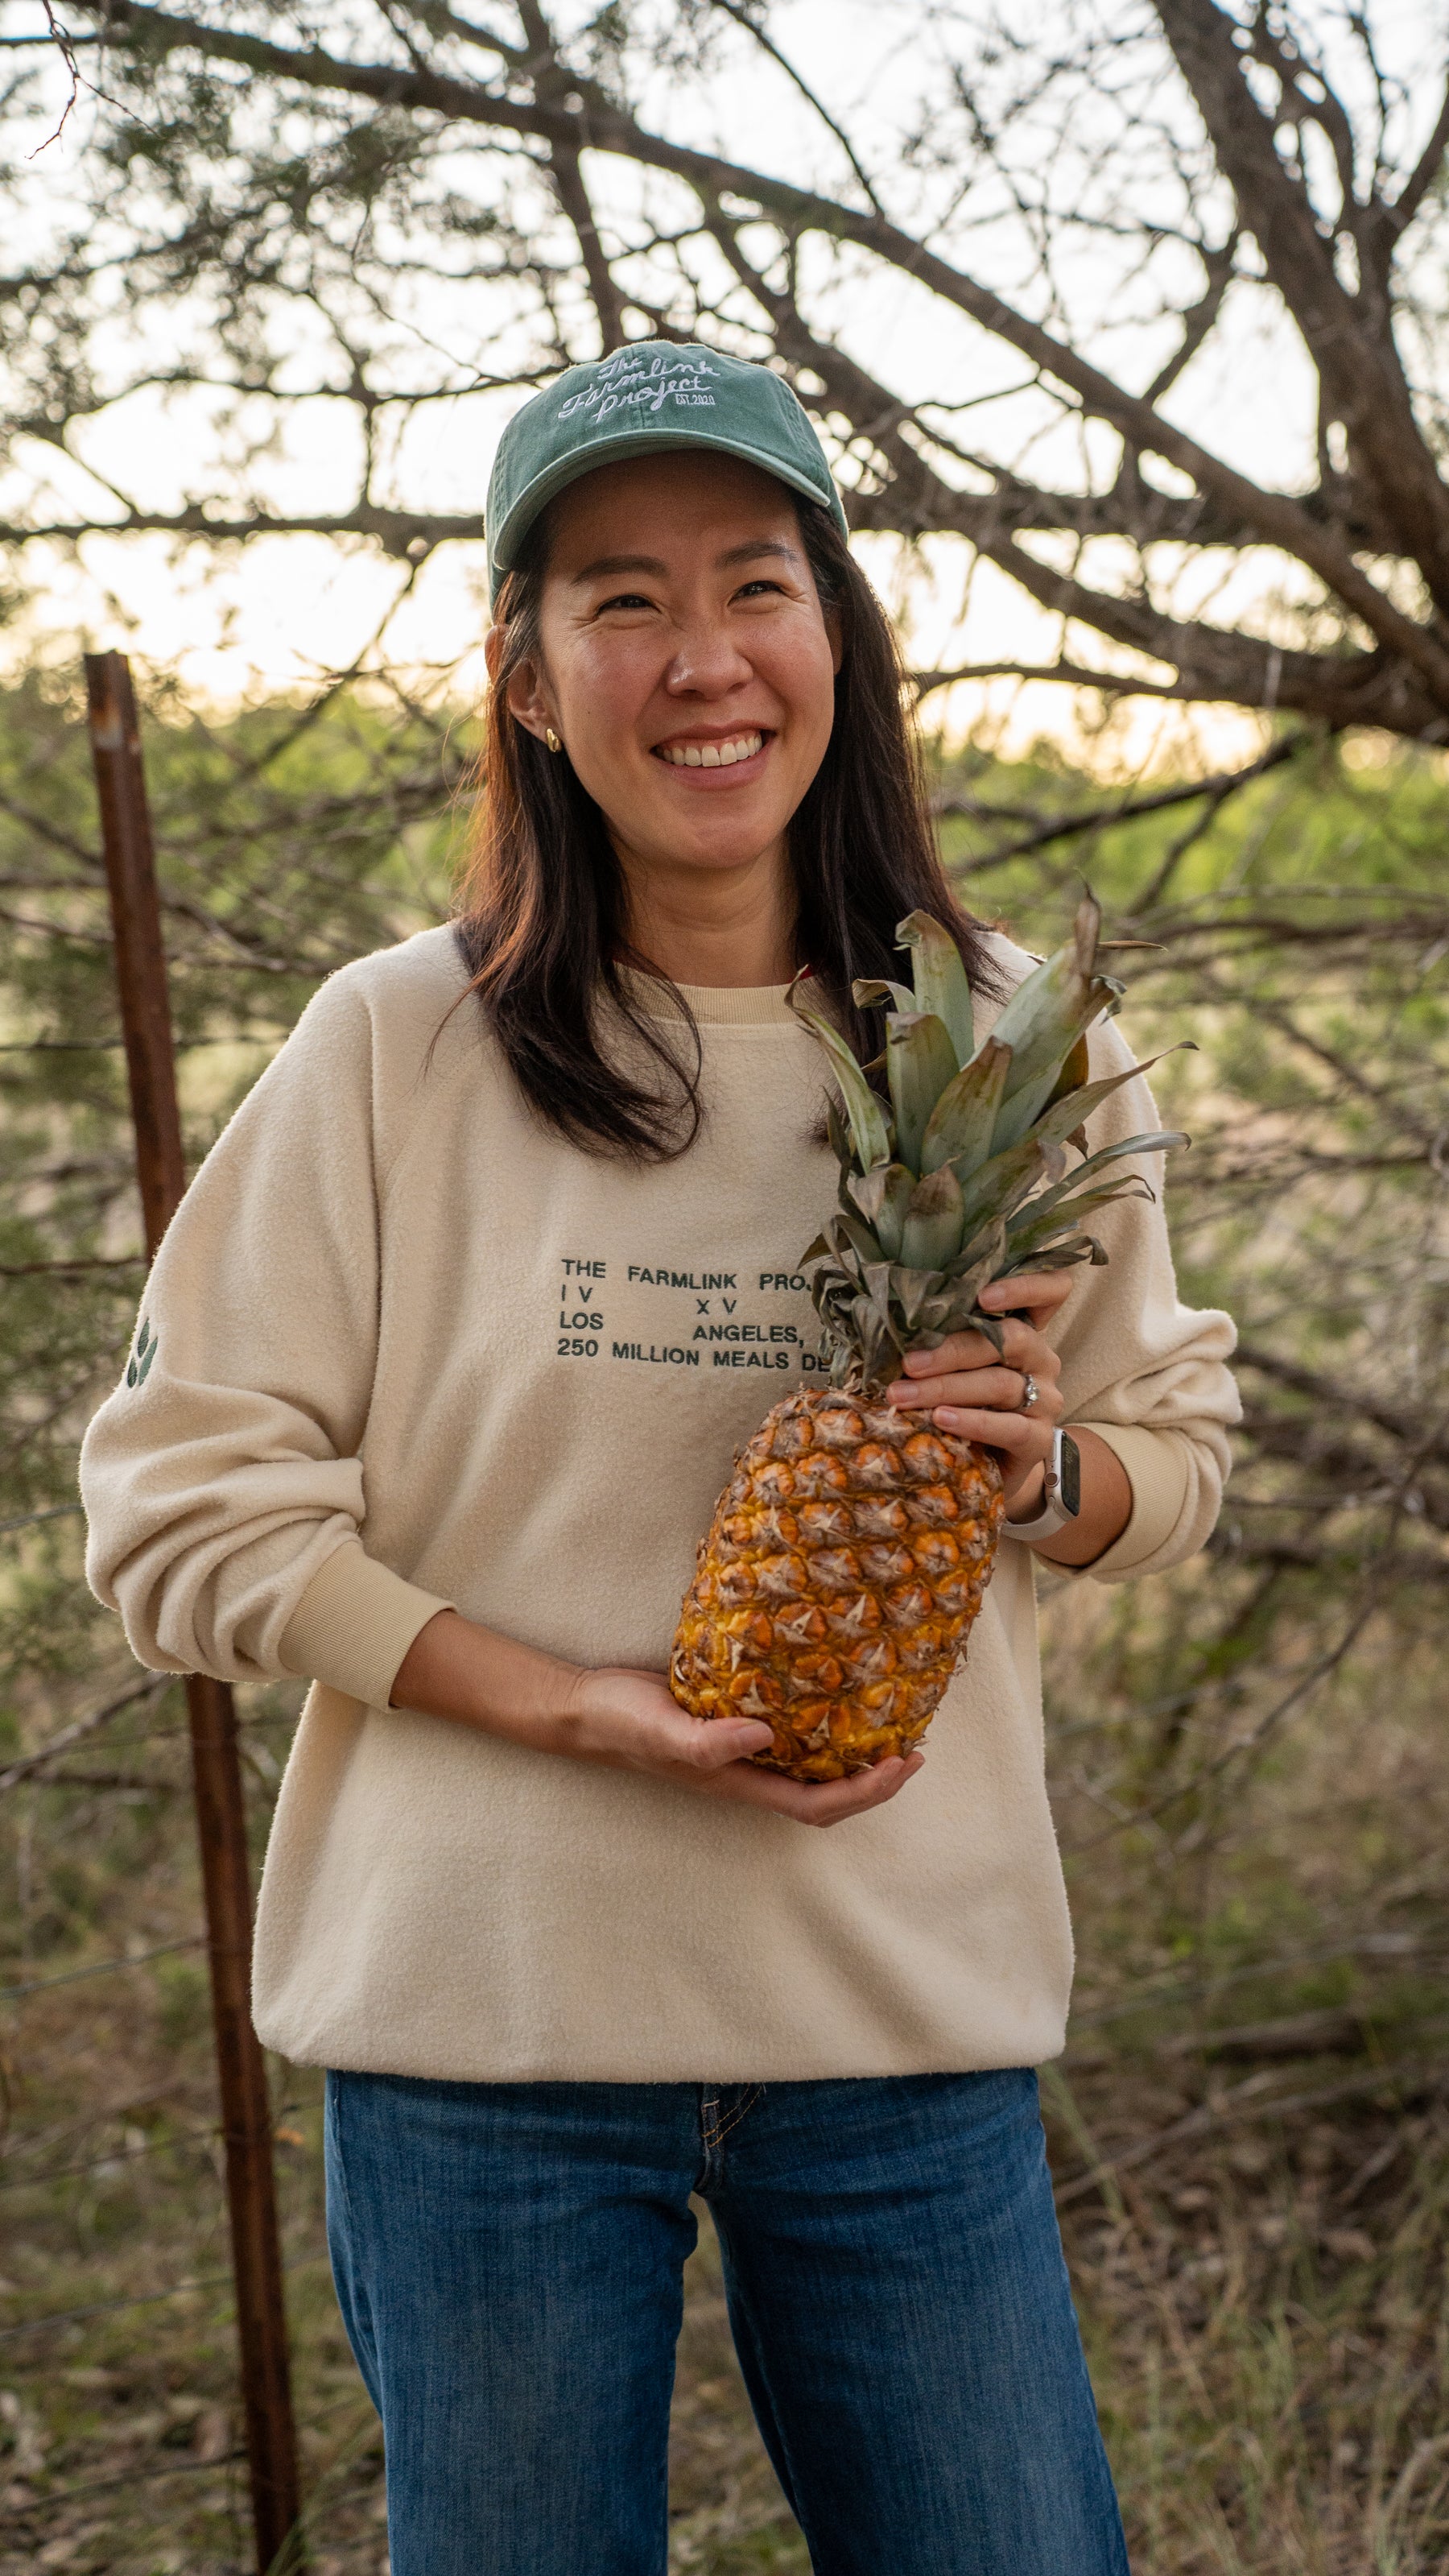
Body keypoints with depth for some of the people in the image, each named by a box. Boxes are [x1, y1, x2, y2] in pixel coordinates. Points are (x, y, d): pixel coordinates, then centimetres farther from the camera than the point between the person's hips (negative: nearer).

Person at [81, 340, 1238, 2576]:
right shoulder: (397, 1052, -7)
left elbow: (1182, 1454, 13)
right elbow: (186, 1508, -5)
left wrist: (1040, 1462, -11)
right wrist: (575, 1705, -17)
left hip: (915, 2006, 2)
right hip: (483, 2007, -2)